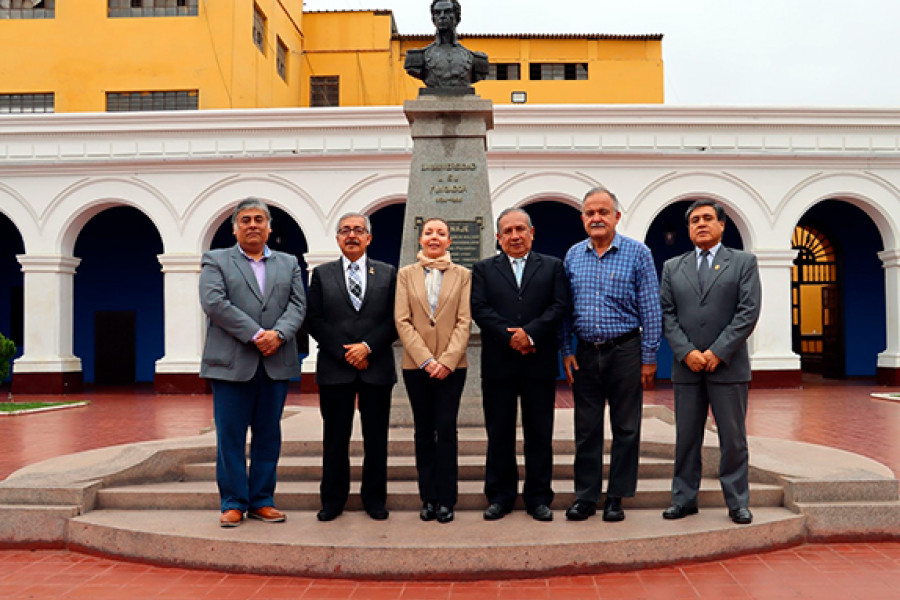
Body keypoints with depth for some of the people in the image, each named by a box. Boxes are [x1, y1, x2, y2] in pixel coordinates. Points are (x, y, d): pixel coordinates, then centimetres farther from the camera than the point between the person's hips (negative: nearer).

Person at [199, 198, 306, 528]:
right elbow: (213, 303, -8)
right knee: (230, 437, 1)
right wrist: (254, 335, -15)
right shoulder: (216, 260, 7)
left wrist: (278, 334, -14)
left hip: (276, 363, 3)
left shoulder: (289, 263, 17)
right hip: (231, 363, -3)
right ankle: (233, 503, 11)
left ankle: (262, 500, 17)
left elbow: (297, 305, 6)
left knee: (269, 436, 7)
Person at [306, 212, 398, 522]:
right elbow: (314, 320, 2)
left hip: (377, 367, 0)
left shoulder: (388, 274, 9)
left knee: (376, 438, 6)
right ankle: (333, 499, 16)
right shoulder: (322, 274, 9)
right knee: (335, 438, 5)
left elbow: (395, 320, 3)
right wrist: (344, 352, -8)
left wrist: (368, 346, -10)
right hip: (335, 368, 0)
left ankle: (374, 498, 17)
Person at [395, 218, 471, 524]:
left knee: (446, 429, -4)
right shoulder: (406, 274, 8)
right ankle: (428, 498, 14)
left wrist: (448, 360, -12)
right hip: (416, 364, 1)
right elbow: (402, 321, 0)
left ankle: (446, 500, 5)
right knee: (423, 430, 6)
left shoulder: (462, 275, 6)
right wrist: (426, 359, -9)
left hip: (451, 364, -1)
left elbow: (464, 321, 0)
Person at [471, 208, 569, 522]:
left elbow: (560, 306, -3)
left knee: (539, 433, 5)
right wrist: (511, 338, -14)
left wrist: (530, 333, -16)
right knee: (499, 434, 7)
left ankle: (538, 497, 16)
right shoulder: (483, 269, 9)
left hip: (540, 364, 0)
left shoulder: (553, 267, 10)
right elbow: (479, 309, -3)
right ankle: (500, 495, 18)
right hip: (498, 364, 0)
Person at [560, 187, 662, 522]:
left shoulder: (637, 253, -2)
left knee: (626, 429, 4)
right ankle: (585, 496, 17)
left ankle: (616, 497, 15)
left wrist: (649, 358, -6)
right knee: (586, 429, 7)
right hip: (586, 353, 3)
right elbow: (564, 308, 11)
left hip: (625, 352, -3)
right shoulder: (573, 256, 8)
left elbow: (651, 310, -3)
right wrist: (566, 351, 4)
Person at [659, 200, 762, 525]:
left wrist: (718, 352, -12)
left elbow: (749, 312, -4)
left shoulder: (743, 262, 5)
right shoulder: (672, 267, 12)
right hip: (686, 367, 2)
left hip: (728, 365, -2)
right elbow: (666, 315, 5)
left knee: (733, 437, 3)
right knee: (686, 437, 7)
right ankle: (684, 499, 16)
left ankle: (737, 502, 14)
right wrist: (686, 352, -9)